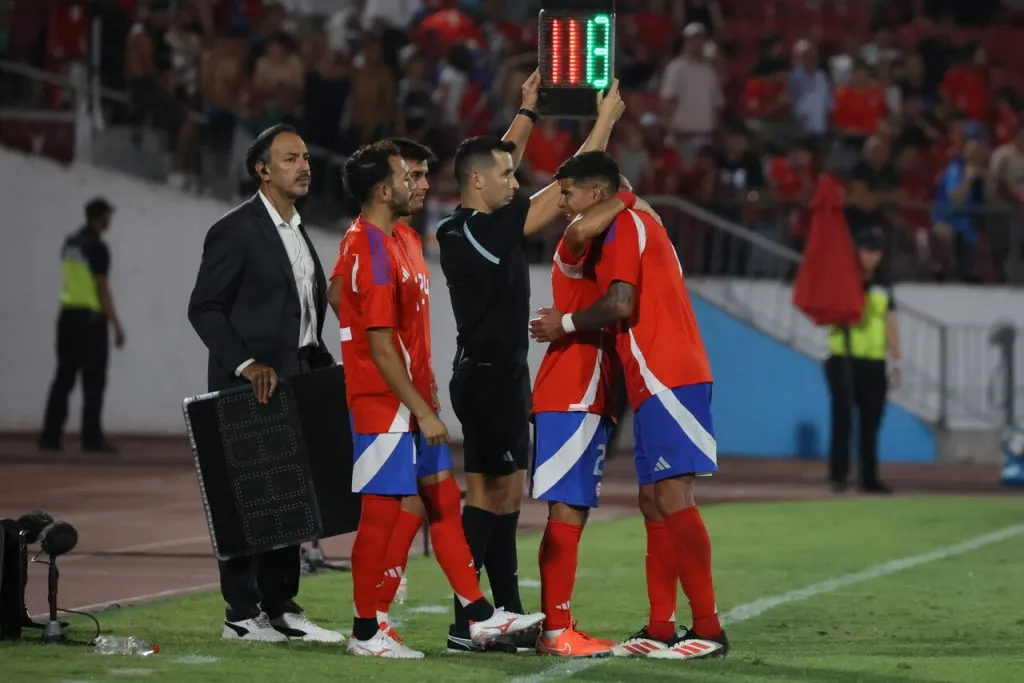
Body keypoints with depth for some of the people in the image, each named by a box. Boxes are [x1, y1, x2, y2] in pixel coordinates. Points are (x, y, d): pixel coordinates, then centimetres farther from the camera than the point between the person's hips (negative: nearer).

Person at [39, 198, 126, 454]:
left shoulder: (70, 244, 12)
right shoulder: (97, 248, -12)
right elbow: (103, 289, -14)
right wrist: (116, 325, -12)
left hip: (67, 315, 8)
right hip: (90, 317, -8)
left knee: (64, 378, 9)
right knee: (94, 381, -4)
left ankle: (50, 436, 5)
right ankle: (92, 438, -6)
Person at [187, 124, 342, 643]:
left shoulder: (297, 232, 17)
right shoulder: (236, 231, -9)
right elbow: (204, 308, -12)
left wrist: (321, 364, 10)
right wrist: (246, 364, -20)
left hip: (296, 380, 8)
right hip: (251, 385, -8)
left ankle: (281, 607, 14)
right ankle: (243, 614, -1)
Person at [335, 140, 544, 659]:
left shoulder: (398, 242, 12)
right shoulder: (370, 252, -18)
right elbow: (380, 346, -22)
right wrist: (423, 412, -20)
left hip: (411, 403, 10)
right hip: (383, 405, -10)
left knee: (443, 501, 11)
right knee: (382, 512, -4)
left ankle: (479, 616, 15)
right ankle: (366, 632, 3)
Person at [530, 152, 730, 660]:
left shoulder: (623, 226, -6)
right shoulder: (640, 224, 23)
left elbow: (620, 304, -18)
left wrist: (565, 324, -5)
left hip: (665, 380, -10)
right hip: (661, 382, 10)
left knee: (671, 499, -13)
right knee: (654, 502, 10)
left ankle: (708, 630, -15)